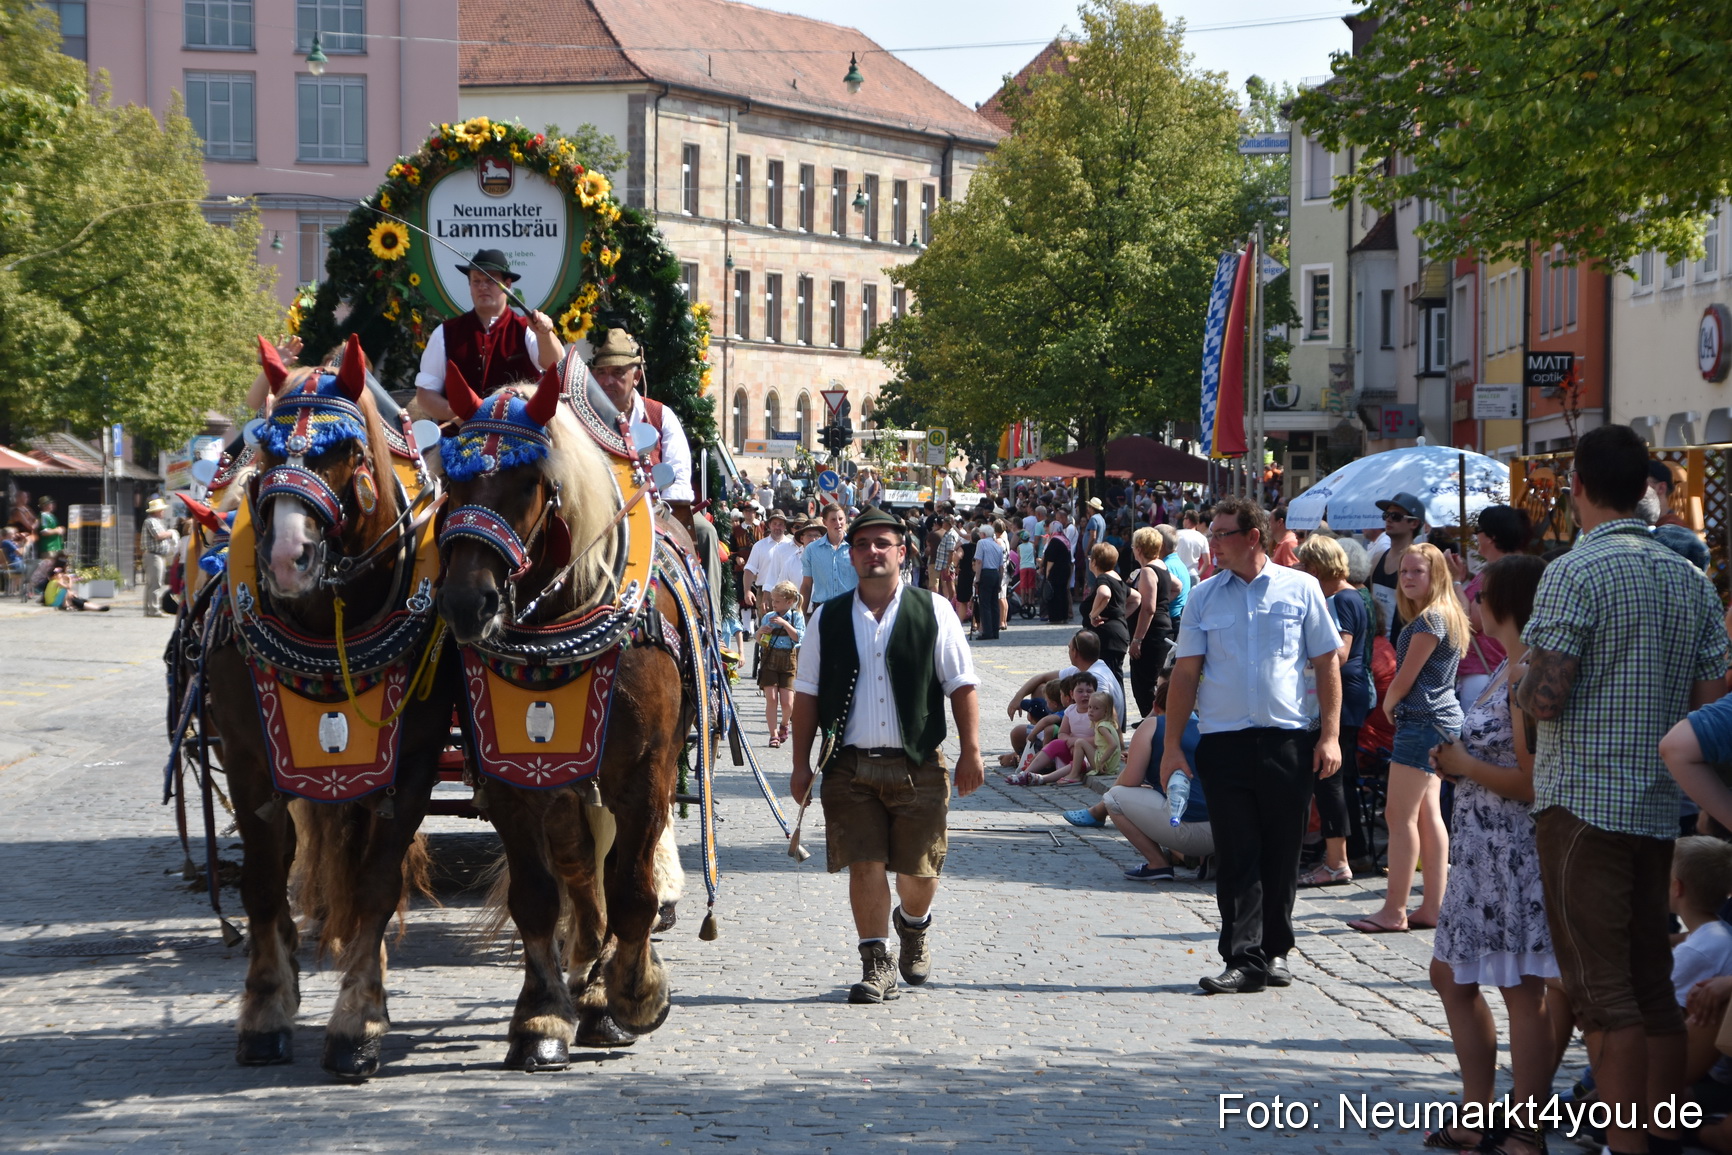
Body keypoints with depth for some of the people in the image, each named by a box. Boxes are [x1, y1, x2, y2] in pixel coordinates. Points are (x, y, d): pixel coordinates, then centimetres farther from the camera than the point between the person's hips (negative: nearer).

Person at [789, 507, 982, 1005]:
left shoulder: (933, 612, 3)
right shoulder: (828, 619, 7)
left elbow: (962, 685, 4)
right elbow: (807, 693, 10)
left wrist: (970, 752, -2)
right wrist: (802, 762, 5)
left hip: (918, 765, -1)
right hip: (850, 766, 1)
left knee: (918, 869, 5)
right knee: (865, 866, -6)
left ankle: (913, 924, 38)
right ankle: (876, 963, 6)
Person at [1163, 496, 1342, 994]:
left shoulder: (1300, 589, 4)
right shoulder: (1203, 597, 8)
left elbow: (1327, 663, 6)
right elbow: (1185, 673, 7)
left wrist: (1330, 734, -1)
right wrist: (1172, 745, 2)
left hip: (1289, 742, -1)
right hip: (1225, 742, 1)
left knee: (1282, 852, 5)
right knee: (1236, 855, -3)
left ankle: (1275, 950, 19)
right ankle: (1244, 959, -1)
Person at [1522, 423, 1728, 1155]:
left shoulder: (1576, 573, -12)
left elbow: (1547, 696, -18)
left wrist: (1518, 689, 4)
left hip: (1584, 800, -7)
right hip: (1659, 806, 7)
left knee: (1600, 988, -5)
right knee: (1653, 984, 12)